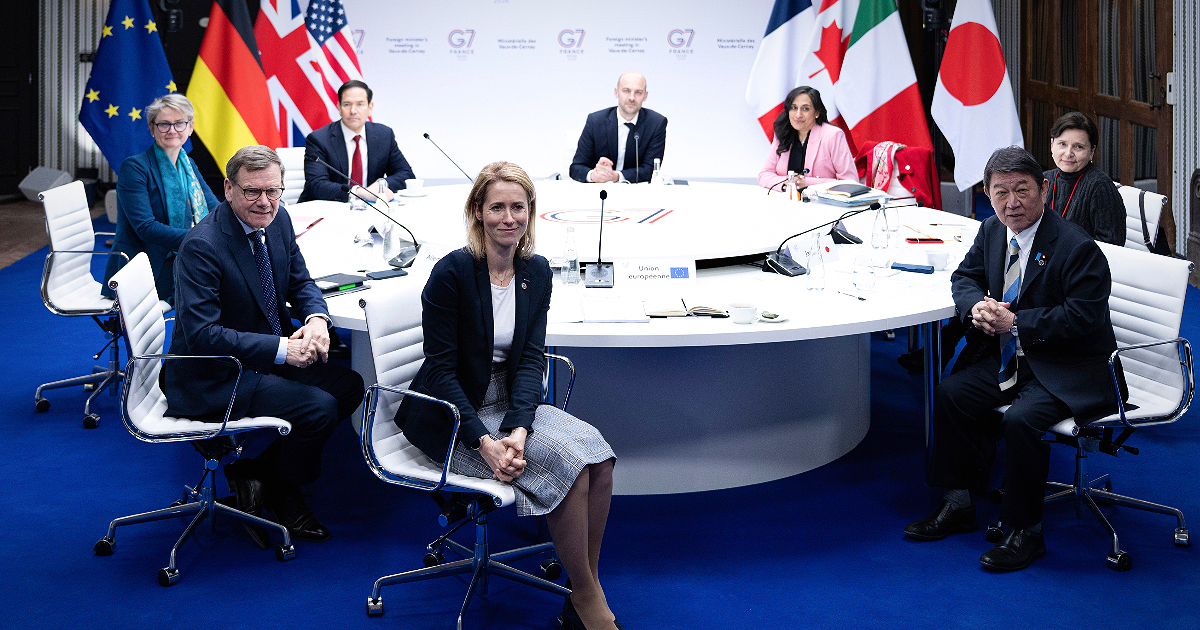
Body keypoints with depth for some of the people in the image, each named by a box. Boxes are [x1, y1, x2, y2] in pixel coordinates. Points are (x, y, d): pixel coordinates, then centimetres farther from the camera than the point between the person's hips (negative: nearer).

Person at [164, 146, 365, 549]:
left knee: (350, 386, 3)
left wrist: (317, 319, -13)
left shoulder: (278, 221, 0)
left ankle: (255, 469, 8)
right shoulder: (202, 246, -24)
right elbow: (201, 334, -29)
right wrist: (281, 349, -30)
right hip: (213, 379, -9)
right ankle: (282, 498, 6)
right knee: (319, 407, -21)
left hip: (271, 359, 9)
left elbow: (300, 281, 11)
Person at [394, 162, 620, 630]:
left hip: (509, 403, 6)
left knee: (598, 456, -19)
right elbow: (441, 370, -16)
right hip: (451, 416, -6)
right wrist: (484, 440, -26)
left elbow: (530, 357, -3)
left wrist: (518, 428, -20)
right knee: (569, 462, -24)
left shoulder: (536, 272, 2)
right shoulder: (452, 272, -16)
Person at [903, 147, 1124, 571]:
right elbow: (965, 276, 16)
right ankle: (958, 505, 13)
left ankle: (1026, 532, -11)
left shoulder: (1078, 248, -21)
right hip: (1012, 361, 8)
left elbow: (1083, 316, -24)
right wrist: (977, 305, -8)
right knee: (949, 394, -1)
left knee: (1021, 420, -29)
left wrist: (1014, 323, -23)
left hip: (1070, 371, -8)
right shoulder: (992, 231, 3)